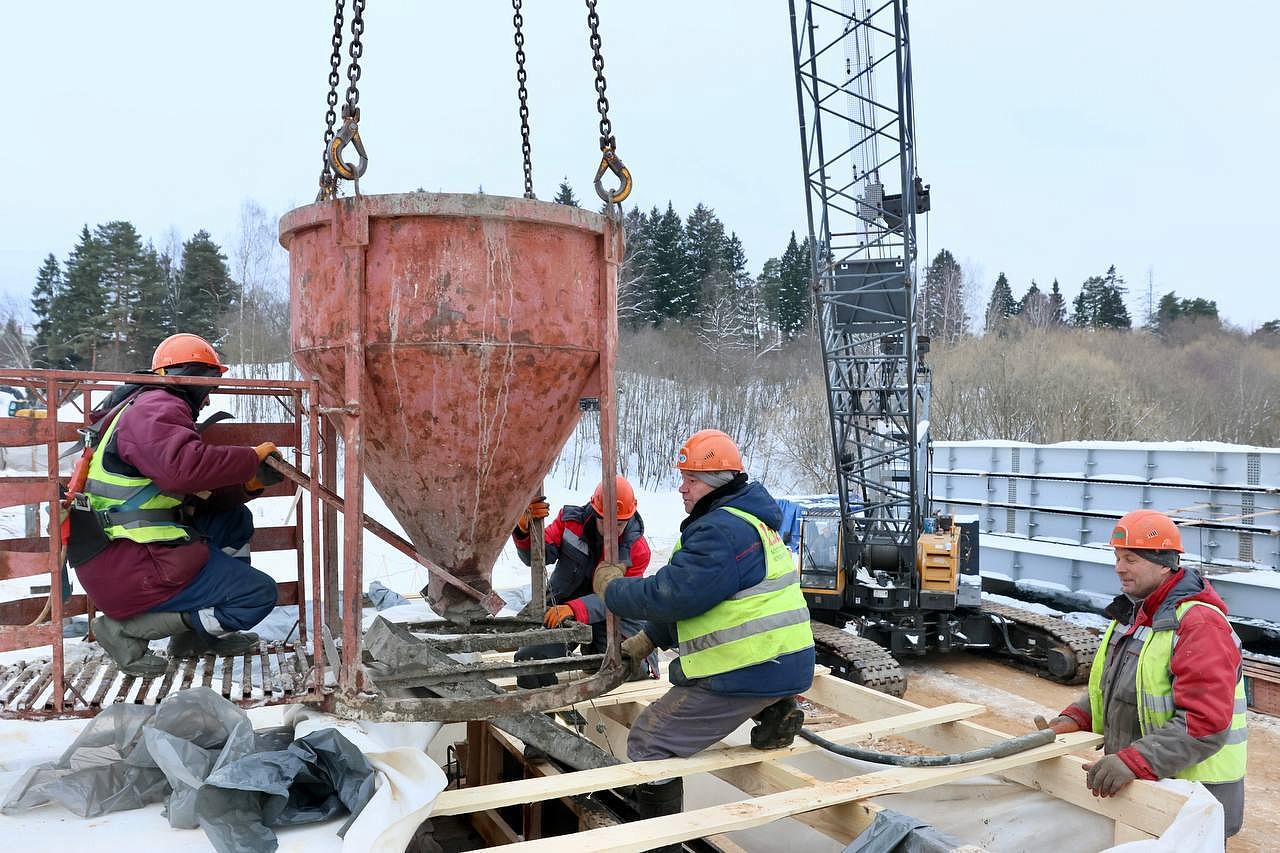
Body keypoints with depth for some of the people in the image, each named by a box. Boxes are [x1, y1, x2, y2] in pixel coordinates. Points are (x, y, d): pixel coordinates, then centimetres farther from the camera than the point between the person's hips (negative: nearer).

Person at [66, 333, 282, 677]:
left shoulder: (159, 409, 20)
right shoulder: (157, 407, -12)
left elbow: (195, 495, 17)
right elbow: (184, 467, -33)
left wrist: (249, 484, 4)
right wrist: (251, 458, -18)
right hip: (128, 568, -10)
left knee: (236, 520, 21)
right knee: (260, 594, -6)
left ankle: (195, 634, 16)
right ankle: (129, 629, -6)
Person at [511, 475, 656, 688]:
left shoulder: (637, 549, -13)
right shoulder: (570, 520, -7)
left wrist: (574, 609, -39)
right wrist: (525, 528, -33)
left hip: (607, 619, -1)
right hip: (559, 609, 1)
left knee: (633, 671, -16)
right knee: (529, 659, -20)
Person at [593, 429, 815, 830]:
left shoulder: (721, 531, -18)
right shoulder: (749, 519, 16)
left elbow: (670, 595, -22)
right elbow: (690, 597, 21)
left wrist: (611, 587, -4)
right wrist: (647, 640, 20)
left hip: (751, 672, -10)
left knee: (649, 742, -2)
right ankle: (771, 709, 17)